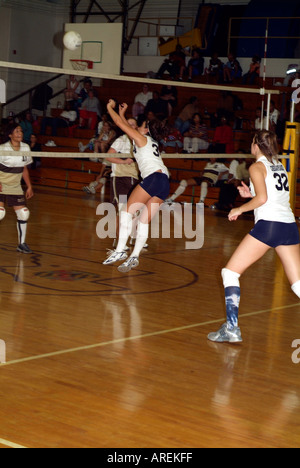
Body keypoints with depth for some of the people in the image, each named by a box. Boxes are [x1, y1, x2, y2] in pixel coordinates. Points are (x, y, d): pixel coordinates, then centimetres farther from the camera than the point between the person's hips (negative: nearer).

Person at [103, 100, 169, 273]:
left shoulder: (142, 139, 7)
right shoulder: (152, 142, 30)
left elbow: (121, 124, 7)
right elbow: (128, 127, 42)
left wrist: (110, 108, 19)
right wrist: (122, 112, 44)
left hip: (154, 177, -9)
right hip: (165, 184, 9)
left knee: (128, 210, -8)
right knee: (144, 221, 5)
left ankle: (120, 250, -17)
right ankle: (134, 257, 0)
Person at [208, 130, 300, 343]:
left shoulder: (257, 167, 0)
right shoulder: (280, 166, 21)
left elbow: (262, 198, -13)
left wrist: (240, 209, -1)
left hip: (268, 223, -7)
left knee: (230, 272, 0)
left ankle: (232, 328, -8)